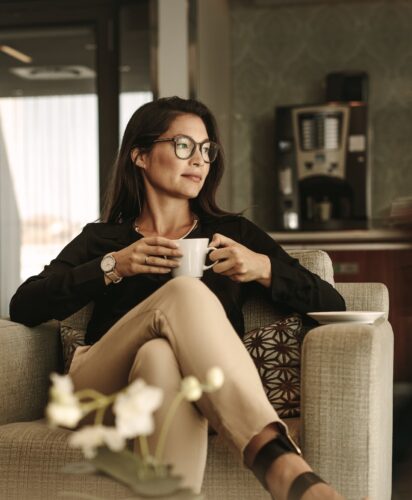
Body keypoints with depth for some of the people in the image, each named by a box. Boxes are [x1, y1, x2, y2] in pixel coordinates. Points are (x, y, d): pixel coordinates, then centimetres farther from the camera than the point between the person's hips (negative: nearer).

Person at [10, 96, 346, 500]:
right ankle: (280, 461, -51)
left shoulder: (235, 234, 24)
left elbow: (332, 305, 15)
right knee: (185, 290, -31)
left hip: (201, 392, 0)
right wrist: (114, 266, -4)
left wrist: (263, 268, -2)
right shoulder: (101, 239, 23)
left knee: (159, 356, -37)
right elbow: (23, 307, 6)